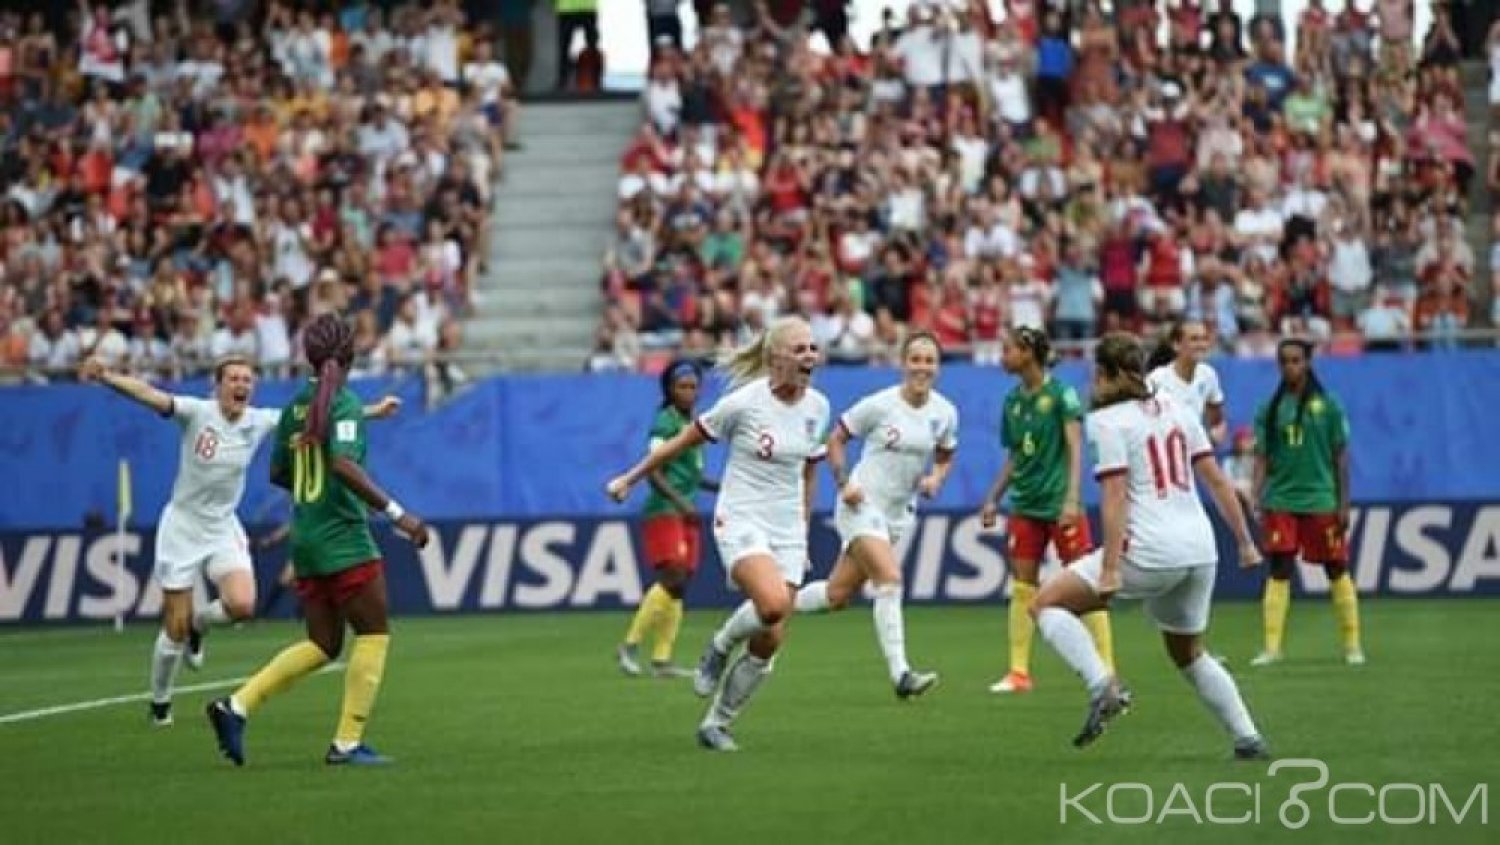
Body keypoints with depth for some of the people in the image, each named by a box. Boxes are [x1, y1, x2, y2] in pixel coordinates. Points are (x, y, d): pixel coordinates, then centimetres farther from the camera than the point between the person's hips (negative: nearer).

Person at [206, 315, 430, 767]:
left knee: (322, 644, 14)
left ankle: (236, 706, 3)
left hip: (305, 539, 8)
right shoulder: (344, 402, -12)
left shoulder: (295, 406, 10)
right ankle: (347, 742, 0)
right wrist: (397, 513, -26)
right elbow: (344, 464, -26)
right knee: (374, 633, 3)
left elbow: (278, 473, 17)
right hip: (343, 537, -8)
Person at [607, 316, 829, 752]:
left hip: (787, 531, 5)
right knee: (773, 603, -33)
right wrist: (630, 478, 5)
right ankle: (721, 645, -1)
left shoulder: (817, 407, 3)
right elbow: (683, 441, -1)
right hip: (741, 522, -5)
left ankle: (715, 724, 18)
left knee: (769, 642, -1)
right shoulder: (744, 402, -12)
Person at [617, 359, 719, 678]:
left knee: (679, 585, 4)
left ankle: (662, 659, 5)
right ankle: (630, 645, -12)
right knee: (673, 580, -18)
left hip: (685, 513, 9)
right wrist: (681, 502, -29)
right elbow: (653, 472, -19)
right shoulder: (666, 422, -10)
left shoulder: (692, 423, 16)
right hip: (664, 511, -9)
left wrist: (719, 487, 16)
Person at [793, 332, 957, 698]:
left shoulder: (945, 413, 0)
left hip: (900, 513, 6)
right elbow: (836, 438, -2)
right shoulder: (880, 404, -13)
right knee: (890, 579, -23)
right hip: (862, 504, -6)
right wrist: (843, 482, -14)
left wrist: (936, 478, -5)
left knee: (837, 596, 8)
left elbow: (945, 457, 17)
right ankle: (900, 674, -22)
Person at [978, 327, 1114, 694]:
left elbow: (1075, 448, -12)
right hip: (1025, 505, 6)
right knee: (1022, 588, 5)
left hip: (1060, 505, -6)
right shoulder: (1013, 400, 9)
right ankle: (1019, 673, 9)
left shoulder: (1061, 394, -8)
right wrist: (992, 499, 13)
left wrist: (1072, 499, -20)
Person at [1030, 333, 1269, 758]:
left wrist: (1109, 568, -19)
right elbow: (1216, 479, 13)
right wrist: (1244, 541, 18)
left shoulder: (1107, 421, -5)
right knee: (1189, 654, 26)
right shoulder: (1178, 410, 13)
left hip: (1149, 552, -7)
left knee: (1047, 602, 2)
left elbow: (1115, 496, -15)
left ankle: (1103, 686, -16)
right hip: (1200, 551, 7)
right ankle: (1248, 739, 20)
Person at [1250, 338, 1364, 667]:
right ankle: (1271, 647, -1)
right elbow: (1262, 459, 7)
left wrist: (1344, 504, -2)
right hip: (1280, 501, 2)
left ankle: (1352, 644, 13)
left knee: (1337, 570, 4)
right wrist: (1257, 502, -2)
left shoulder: (1327, 405, 0)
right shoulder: (1270, 409, 6)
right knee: (1279, 571, -1)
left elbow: (1340, 457, 2)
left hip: (1321, 500, -2)